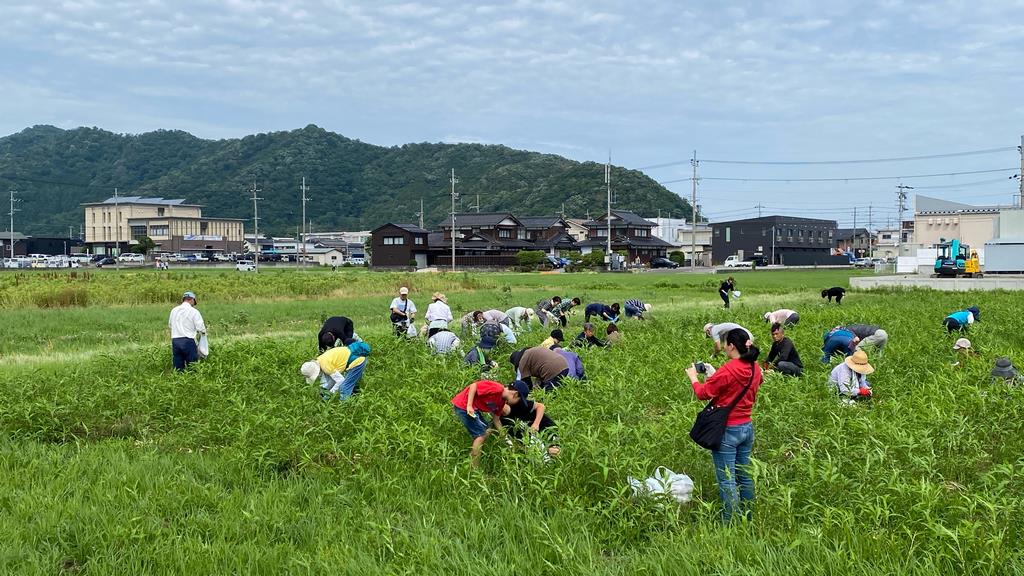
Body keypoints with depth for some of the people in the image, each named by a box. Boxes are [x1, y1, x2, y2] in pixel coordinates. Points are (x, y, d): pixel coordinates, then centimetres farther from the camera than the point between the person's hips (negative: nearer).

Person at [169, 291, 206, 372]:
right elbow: (201, 328, -8)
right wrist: (203, 332, 13)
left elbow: (170, 325, 19)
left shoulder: (174, 310, 9)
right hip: (188, 341, -5)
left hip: (175, 340, 5)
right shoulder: (193, 311, -6)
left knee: (178, 368, 9)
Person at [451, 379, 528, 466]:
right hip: (463, 406, -10)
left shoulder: (502, 401, 8)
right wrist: (469, 406, -25)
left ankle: (471, 456, 22)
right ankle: (474, 468, -4)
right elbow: (473, 386, -23)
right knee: (481, 435, -9)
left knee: (487, 431, 17)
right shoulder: (497, 389, -21)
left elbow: (496, 419, 16)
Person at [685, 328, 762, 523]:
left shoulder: (727, 370, -21)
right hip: (747, 427, 8)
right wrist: (714, 376, 14)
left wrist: (693, 377, 7)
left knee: (727, 480, 0)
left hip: (727, 430, -8)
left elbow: (703, 393, -10)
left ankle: (731, 523, 2)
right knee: (745, 476, 17)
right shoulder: (754, 369, 1)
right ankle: (748, 520, 27)